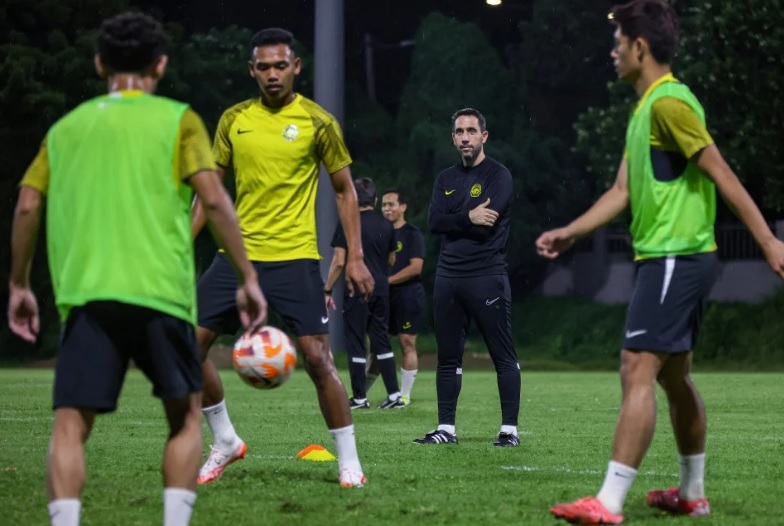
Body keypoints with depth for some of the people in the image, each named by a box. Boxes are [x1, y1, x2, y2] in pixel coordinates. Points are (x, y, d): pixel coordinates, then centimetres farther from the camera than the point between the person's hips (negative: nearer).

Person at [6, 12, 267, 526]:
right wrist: (247, 278, 1)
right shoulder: (177, 120, 8)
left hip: (84, 293, 2)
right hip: (160, 291, -2)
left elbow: (28, 206, 11)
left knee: (71, 425, -2)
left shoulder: (66, 128, 17)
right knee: (185, 417, 12)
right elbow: (214, 199, -3)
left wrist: (20, 285, 21)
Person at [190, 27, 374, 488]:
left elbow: (345, 190, 4)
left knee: (317, 355, -11)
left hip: (295, 257, -4)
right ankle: (225, 442, 17)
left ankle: (349, 461, 0)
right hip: (238, 255, 4)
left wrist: (356, 256, -4)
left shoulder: (318, 122, -3)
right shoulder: (233, 120, 7)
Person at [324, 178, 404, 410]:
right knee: (381, 341, 11)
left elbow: (339, 261, -12)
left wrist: (328, 290, -5)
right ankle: (394, 395, 6)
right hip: (381, 290, 5)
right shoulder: (386, 227, 6)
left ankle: (359, 397, 3)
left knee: (355, 343, 2)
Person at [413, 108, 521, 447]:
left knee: (504, 357, -3)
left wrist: (452, 223, -4)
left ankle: (509, 429, -1)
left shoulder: (498, 175, -1)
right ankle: (446, 429, 13)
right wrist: (468, 218, -14)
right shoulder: (446, 179, 16)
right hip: (448, 277, 6)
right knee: (448, 358, 8)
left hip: (487, 277, -6)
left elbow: (487, 222, -16)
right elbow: (433, 222, 1)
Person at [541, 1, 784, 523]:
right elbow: (622, 192, 20)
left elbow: (721, 174, -17)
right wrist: (569, 232, 15)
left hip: (676, 258, -11)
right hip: (663, 257, 11)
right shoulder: (645, 109, 17)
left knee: (638, 369, -15)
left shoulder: (669, 103, -14)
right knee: (674, 375, 16)